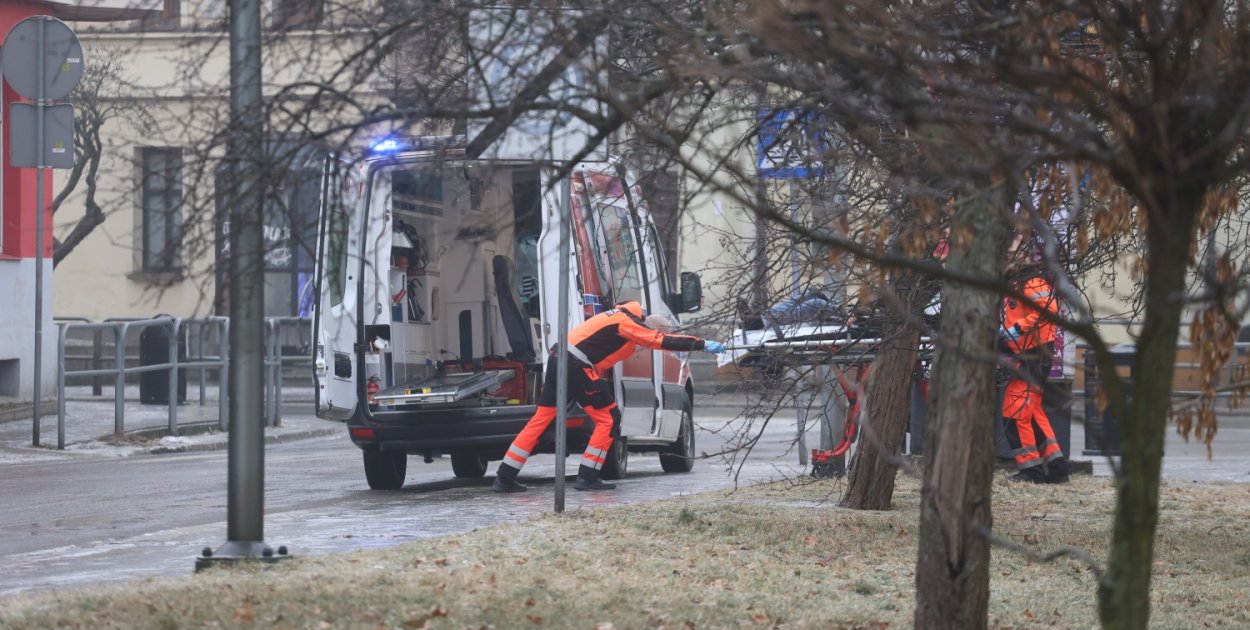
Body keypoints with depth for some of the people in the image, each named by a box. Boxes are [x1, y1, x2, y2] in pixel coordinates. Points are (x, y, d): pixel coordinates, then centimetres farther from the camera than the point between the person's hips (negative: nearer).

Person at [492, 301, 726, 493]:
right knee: (608, 419, 0)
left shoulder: (625, 316, 17)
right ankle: (587, 477, -1)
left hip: (560, 360, 10)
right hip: (577, 366, -10)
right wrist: (704, 344, -15)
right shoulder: (628, 324, -11)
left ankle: (504, 477, 7)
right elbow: (663, 342, -16)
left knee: (541, 418, 10)